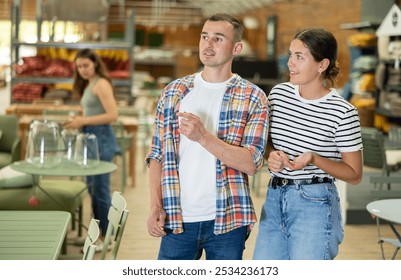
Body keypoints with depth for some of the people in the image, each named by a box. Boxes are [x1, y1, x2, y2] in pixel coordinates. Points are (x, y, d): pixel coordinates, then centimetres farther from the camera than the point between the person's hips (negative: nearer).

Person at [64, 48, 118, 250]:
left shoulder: (101, 84, -10)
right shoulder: (88, 85, 17)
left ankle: (106, 238, 6)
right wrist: (79, 122, 1)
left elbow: (112, 115, -18)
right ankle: (99, 234, 24)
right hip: (91, 138, 10)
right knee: (93, 189, 14)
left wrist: (84, 121, -17)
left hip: (101, 139, -10)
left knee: (100, 190, -4)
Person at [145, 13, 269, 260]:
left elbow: (251, 163, -11)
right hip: (177, 219, 2)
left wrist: (203, 136, -22)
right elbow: (157, 154, 8)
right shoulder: (174, 91, 7)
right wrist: (156, 206, -3)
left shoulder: (253, 98, -2)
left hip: (227, 220, -2)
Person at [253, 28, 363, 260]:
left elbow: (354, 174, -6)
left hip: (315, 206, -5)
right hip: (274, 199, 5)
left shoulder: (343, 112, -12)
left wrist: (314, 159, -21)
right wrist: (271, 155, -8)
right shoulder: (279, 93, 3)